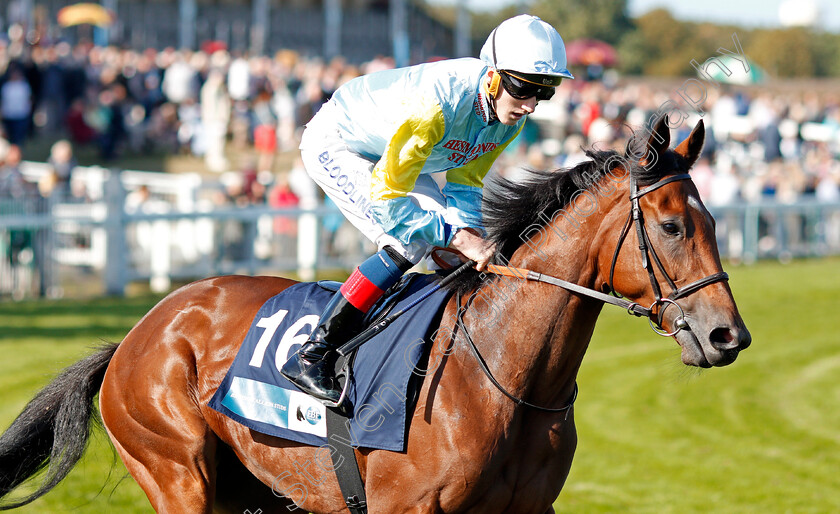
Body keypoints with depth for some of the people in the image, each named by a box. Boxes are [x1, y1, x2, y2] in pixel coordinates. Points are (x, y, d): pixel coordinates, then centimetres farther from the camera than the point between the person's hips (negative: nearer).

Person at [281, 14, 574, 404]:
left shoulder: (512, 116, -15)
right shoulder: (436, 103, -40)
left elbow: (465, 180, -1)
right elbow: (386, 195, -36)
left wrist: (470, 231, -20)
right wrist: (458, 238, -37)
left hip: (391, 153, 9)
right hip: (335, 147, -9)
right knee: (409, 244, -22)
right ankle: (311, 356, -18)